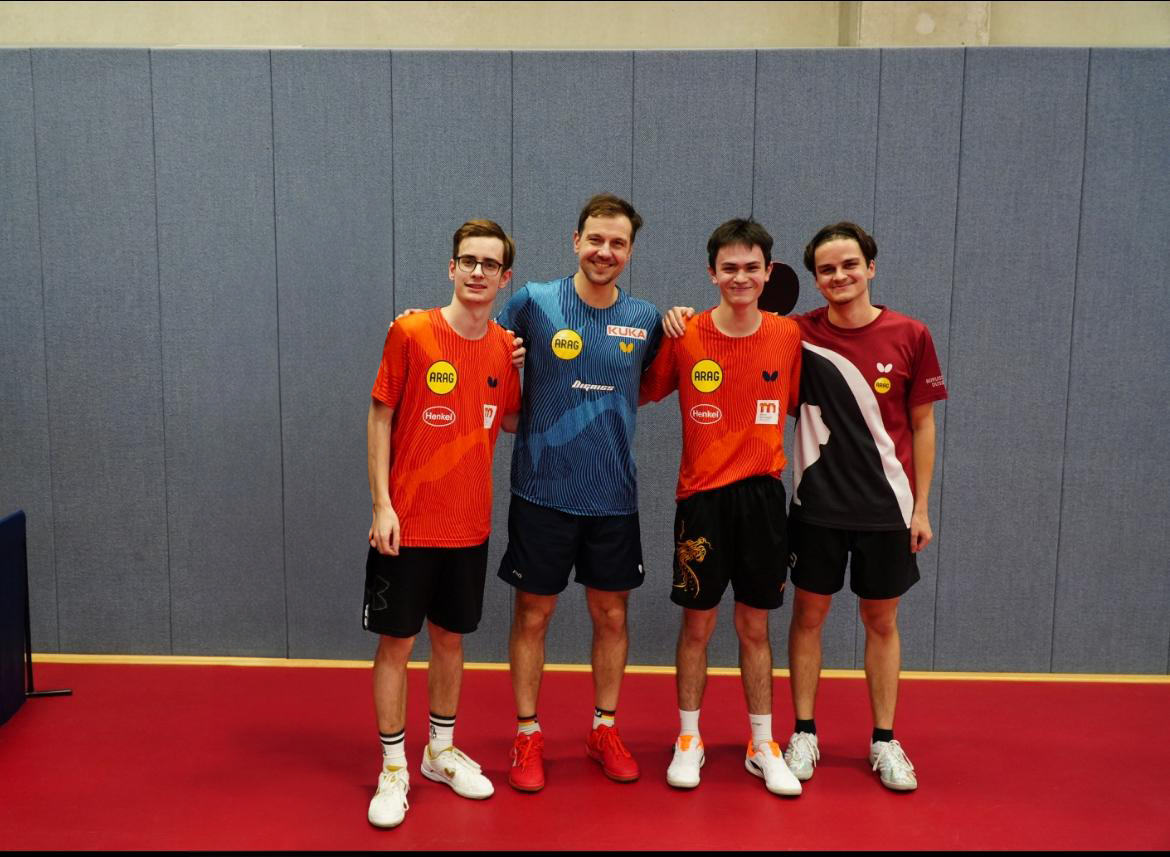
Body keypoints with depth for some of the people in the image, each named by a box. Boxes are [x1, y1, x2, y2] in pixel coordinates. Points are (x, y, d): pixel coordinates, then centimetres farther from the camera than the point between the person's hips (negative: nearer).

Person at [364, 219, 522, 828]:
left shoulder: (505, 347, 1)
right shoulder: (410, 332, -10)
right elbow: (379, 419, -7)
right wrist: (381, 505, -11)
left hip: (470, 525, 4)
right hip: (408, 523, -4)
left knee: (451, 637, 16)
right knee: (397, 641, 5)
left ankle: (441, 752, 34)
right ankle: (393, 769, 21)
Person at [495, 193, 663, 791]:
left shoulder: (646, 319, 2)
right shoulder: (534, 302, -6)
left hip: (613, 495, 3)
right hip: (542, 490, -2)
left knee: (611, 614, 12)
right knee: (533, 614, 8)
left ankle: (605, 730, 31)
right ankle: (527, 736, 25)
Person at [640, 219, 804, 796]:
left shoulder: (788, 336, -1)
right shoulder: (685, 336, -6)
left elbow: (795, 406, 9)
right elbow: (642, 394, 5)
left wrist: (772, 463, 2)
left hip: (762, 495, 2)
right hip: (702, 496, -1)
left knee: (755, 625, 12)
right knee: (697, 623, 9)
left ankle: (762, 745, 26)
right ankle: (689, 740, 27)